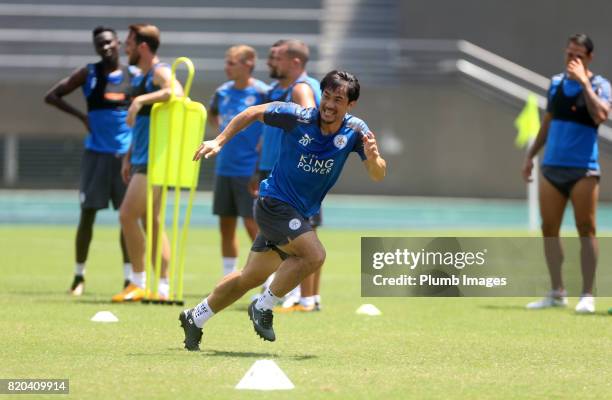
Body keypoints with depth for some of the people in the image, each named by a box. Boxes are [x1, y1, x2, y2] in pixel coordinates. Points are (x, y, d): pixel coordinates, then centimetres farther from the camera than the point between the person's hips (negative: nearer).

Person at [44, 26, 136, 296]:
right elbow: (52, 96, 2)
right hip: (96, 153, -1)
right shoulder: (88, 74, 2)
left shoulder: (133, 76, 4)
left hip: (125, 153, 1)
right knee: (88, 213, -1)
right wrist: (80, 115, -7)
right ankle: (79, 275, 9)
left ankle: (129, 277, 3)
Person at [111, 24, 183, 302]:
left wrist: (141, 99, -36)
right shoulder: (142, 77, 18)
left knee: (127, 215, -11)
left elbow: (177, 92, -35)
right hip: (142, 160, 10)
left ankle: (139, 283, -5)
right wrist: (128, 157, 23)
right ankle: (163, 287, 8)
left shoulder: (160, 72, -12)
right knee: (152, 222, 8)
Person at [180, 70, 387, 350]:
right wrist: (219, 141, -6)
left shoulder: (355, 131, -9)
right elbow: (253, 113, -3)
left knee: (251, 277, 16)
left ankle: (195, 318, 33)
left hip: (298, 214, 6)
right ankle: (263, 307, -9)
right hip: (274, 202, -6)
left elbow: (378, 175, -13)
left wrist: (372, 157, -35)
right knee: (314, 255, -27)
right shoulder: (296, 117, -18)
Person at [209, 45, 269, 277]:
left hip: (250, 169, -6)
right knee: (226, 225, 9)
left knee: (253, 223, -8)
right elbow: (213, 113, 29)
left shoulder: (262, 93, -12)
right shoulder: (223, 92, 8)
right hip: (224, 168, 7)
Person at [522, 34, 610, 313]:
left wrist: (584, 81, -23)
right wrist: (530, 155, 20)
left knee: (586, 230, -5)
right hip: (552, 168, 5)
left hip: (583, 170, -5)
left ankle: (588, 296, -2)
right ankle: (557, 293, 12)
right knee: (549, 230, 4)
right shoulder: (556, 83, 12)